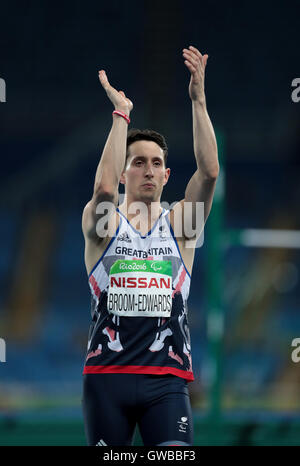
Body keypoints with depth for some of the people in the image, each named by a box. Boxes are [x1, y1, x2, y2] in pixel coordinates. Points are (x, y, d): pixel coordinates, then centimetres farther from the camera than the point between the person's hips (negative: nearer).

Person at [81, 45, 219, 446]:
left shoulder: (178, 223, 10)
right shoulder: (103, 222, 6)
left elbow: (209, 172, -5)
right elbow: (104, 186, -15)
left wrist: (198, 100, -11)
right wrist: (121, 113, -12)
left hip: (166, 377, 0)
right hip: (107, 372, 0)